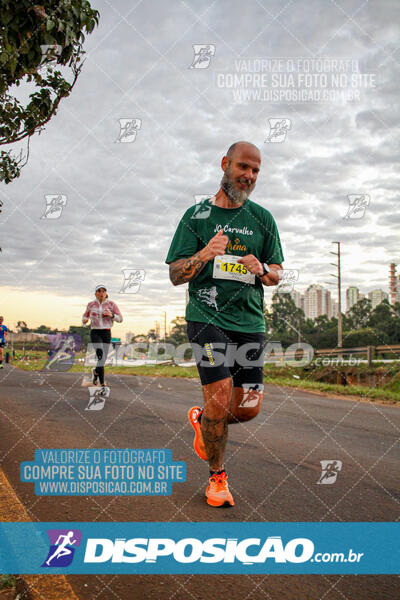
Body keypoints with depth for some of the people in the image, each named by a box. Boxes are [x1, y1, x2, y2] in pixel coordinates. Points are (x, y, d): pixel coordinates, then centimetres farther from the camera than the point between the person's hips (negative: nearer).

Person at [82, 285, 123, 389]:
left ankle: (95, 372, 45)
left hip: (106, 333, 2)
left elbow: (120, 319, -2)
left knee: (103, 359, 9)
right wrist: (84, 320, -5)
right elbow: (85, 316, 20)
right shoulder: (91, 304, 4)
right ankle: (102, 385, -16)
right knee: (101, 357, -21)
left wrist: (111, 315, -22)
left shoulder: (111, 304, 0)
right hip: (95, 333, -2)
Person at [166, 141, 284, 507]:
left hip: (250, 319, 3)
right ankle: (217, 477, 12)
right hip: (206, 315, -3)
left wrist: (261, 270, -9)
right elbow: (174, 275, 2)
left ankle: (201, 420, 34)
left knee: (249, 408, 1)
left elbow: (277, 272, 14)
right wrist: (202, 256, -18)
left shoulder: (262, 218, 11)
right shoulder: (196, 216, 4)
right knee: (220, 397, -12)